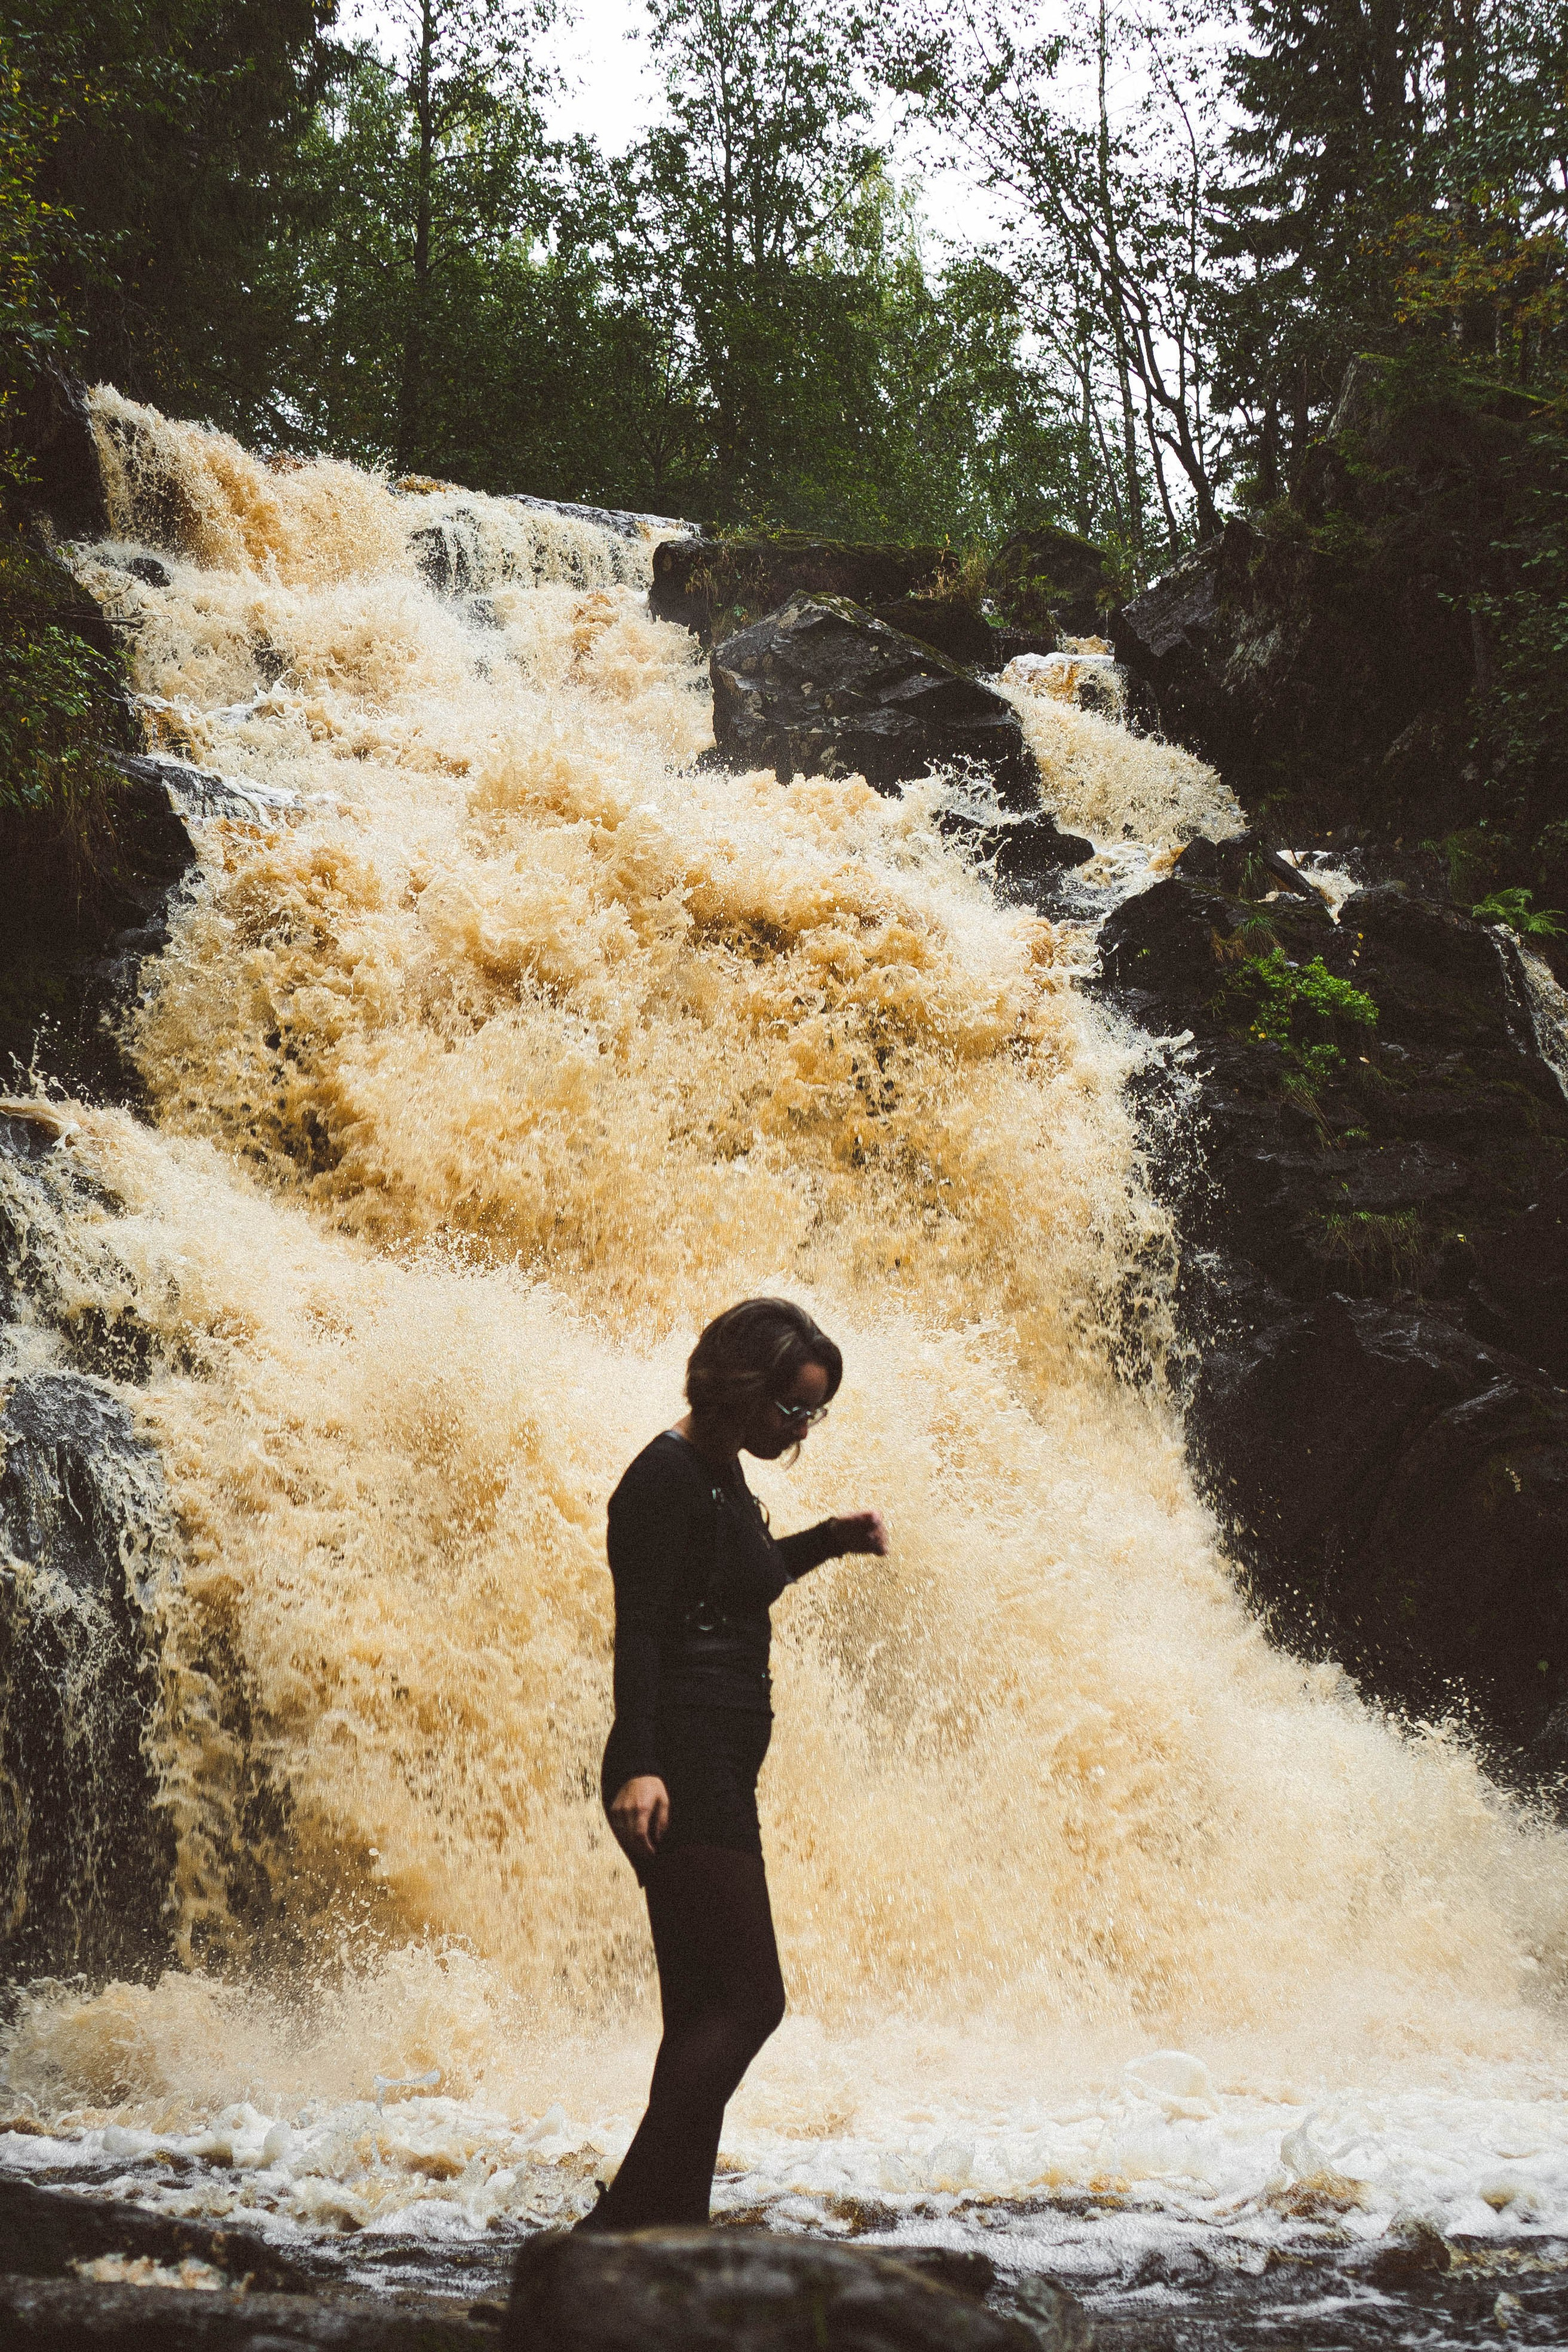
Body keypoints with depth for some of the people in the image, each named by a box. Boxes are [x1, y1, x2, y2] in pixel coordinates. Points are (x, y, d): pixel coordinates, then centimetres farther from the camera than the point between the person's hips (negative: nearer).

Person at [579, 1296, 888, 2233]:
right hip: (680, 1772, -10)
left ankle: (671, 2226, 12)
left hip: (719, 1777, 10)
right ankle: (625, 2220, -16)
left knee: (706, 2013, 9)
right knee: (747, 2002, -14)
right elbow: (639, 1628, -20)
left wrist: (830, 1539, 22)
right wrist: (638, 1766, -28)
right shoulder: (667, 1475, -12)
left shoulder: (721, 1473, 16)